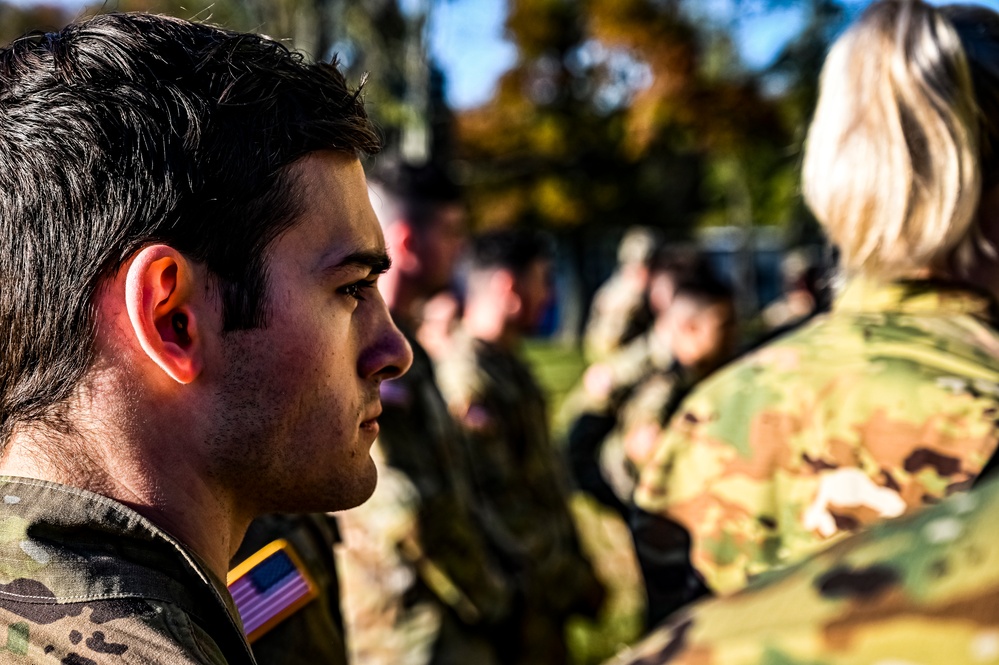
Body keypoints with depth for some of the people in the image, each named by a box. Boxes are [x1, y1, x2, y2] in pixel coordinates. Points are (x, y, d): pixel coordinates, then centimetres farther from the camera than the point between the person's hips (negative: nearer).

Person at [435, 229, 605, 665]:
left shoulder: (506, 364, 12)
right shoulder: (470, 378, -20)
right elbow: (497, 502, -22)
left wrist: (575, 570, 17)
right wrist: (572, 583, -15)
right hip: (521, 597, -9)